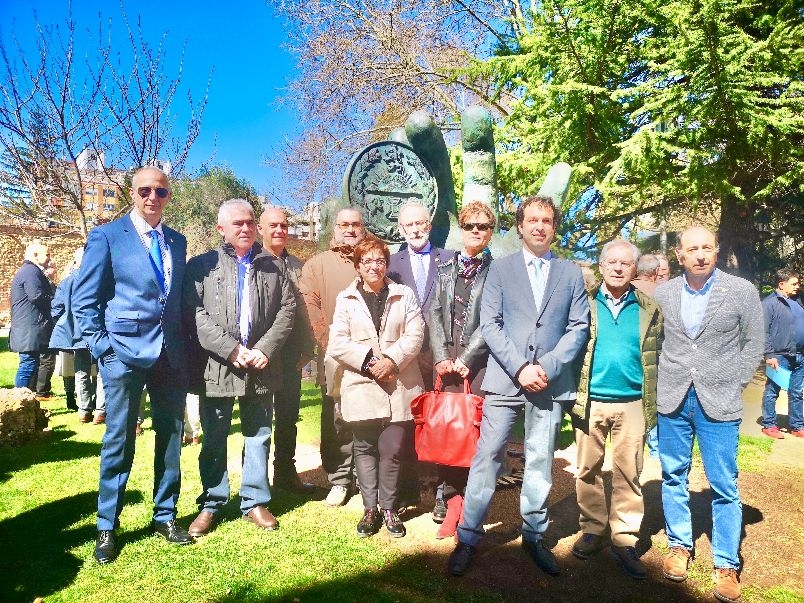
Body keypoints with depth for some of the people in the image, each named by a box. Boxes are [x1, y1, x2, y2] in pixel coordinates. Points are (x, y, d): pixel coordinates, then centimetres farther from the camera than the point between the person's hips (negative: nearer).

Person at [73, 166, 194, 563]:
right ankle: (107, 527, 20)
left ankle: (165, 516, 26)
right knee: (118, 441, 5)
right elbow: (84, 299, -2)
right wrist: (102, 347, -9)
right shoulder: (107, 236, 0)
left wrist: (184, 347, 7)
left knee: (170, 437, 10)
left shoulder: (177, 241, 12)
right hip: (124, 352, -4)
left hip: (171, 354, 4)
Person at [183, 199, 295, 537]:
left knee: (259, 436, 10)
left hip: (261, 367, 2)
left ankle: (255, 502, 24)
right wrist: (232, 350, -15)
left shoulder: (272, 266, 10)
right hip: (217, 366, -2)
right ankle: (212, 503, 24)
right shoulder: (202, 265, 2)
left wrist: (265, 349, -8)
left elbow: (287, 309, 4)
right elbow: (196, 314, -7)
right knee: (214, 439, 9)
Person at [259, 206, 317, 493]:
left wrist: (307, 348, 2)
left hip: (291, 353, 3)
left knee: (288, 415, 12)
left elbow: (304, 309, 6)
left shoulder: (297, 266, 8)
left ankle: (286, 472, 26)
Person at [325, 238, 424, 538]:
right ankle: (370, 509, 19)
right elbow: (338, 342, -1)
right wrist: (369, 361, -11)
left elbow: (415, 335, 0)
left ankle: (388, 508, 17)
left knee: (391, 449, 1)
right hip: (361, 386, 0)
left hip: (397, 385, 0)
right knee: (365, 448, 7)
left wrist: (391, 360, -13)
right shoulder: (346, 299, 7)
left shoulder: (404, 295, 9)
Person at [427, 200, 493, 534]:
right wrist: (441, 356, -3)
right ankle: (447, 493, 18)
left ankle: (469, 502, 7)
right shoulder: (444, 269, 14)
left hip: (480, 360, -3)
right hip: (446, 359, 4)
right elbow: (435, 313, 9)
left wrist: (465, 359, -10)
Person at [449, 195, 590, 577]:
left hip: (551, 382, 2)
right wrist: (520, 367, -11)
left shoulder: (571, 274, 10)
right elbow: (489, 324, -1)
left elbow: (579, 327, 4)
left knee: (540, 463, 10)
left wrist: (548, 366, -9)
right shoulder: (500, 269, 6)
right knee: (487, 458, -1)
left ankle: (533, 537, 25)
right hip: (505, 378, -1)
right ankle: (467, 538, 11)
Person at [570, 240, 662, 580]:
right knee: (588, 470, 9)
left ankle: (624, 540, 15)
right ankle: (592, 530, 23)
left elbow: (657, 357, 8)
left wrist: (654, 404, 4)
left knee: (628, 473, 5)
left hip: (632, 404, 0)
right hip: (590, 402, 0)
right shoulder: (585, 303, 3)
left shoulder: (649, 309, 6)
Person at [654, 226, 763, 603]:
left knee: (723, 486, 3)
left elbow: (753, 343, 2)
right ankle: (679, 545, 29)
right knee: (673, 477, 12)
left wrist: (734, 384, -3)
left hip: (718, 402, -2)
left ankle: (726, 565, 17)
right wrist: (663, 382, 4)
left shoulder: (742, 291, -3)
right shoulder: (662, 294, 2)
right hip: (672, 399, 2)